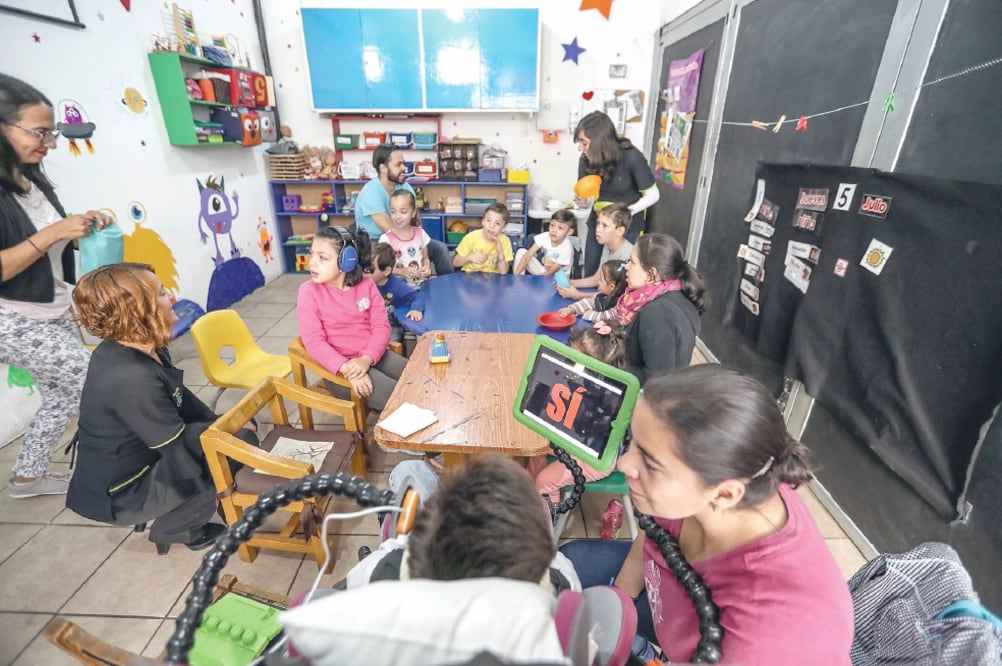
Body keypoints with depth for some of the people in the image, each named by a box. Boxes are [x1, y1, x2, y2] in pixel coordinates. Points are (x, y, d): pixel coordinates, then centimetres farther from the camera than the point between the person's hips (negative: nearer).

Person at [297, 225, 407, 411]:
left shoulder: (366, 285, 2)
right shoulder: (309, 292, -7)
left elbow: (382, 326, -3)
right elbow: (314, 341, -13)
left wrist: (367, 359, -21)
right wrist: (346, 370, -27)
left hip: (373, 356, 4)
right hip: (340, 367, -4)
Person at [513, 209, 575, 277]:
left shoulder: (566, 248, -24)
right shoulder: (545, 237, -15)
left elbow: (551, 272, -20)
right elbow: (527, 256, -18)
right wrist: (516, 275, -26)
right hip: (543, 270, 3)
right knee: (521, 251, -11)